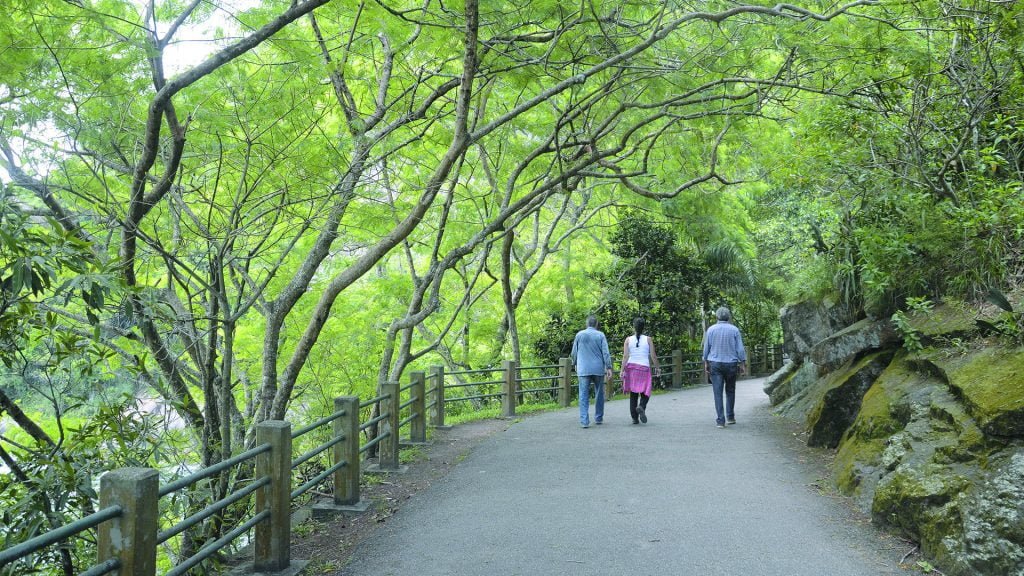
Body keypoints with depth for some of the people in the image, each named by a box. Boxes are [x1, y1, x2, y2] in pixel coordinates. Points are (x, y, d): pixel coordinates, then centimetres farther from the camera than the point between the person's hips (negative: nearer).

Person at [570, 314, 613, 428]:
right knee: (599, 394, 14)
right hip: (598, 369, 0)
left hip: (583, 370, 0)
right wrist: (609, 368, -4)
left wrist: (575, 364, 26)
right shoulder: (600, 335, -1)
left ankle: (584, 421, -10)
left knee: (584, 396, -1)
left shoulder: (579, 335, 4)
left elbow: (574, 352, 10)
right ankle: (599, 418, 22)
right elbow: (606, 353, -6)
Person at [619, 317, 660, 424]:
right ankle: (641, 407, -25)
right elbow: (653, 356, -2)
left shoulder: (628, 339, 0)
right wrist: (657, 367, 12)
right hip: (644, 368, -2)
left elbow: (625, 356, -6)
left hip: (631, 367, 2)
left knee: (633, 393, 10)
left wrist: (622, 370, -7)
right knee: (645, 392, 5)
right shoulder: (648, 339, -2)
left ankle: (634, 418, 10)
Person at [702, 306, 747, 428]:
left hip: (715, 364, 0)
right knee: (730, 391, 17)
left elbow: (706, 348, 4)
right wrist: (743, 364, 4)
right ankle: (730, 417, 20)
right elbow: (740, 349, -2)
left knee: (718, 392, -1)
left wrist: (706, 363, 13)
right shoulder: (734, 330, -3)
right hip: (731, 363, 1)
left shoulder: (711, 329, -1)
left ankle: (720, 420, -5)